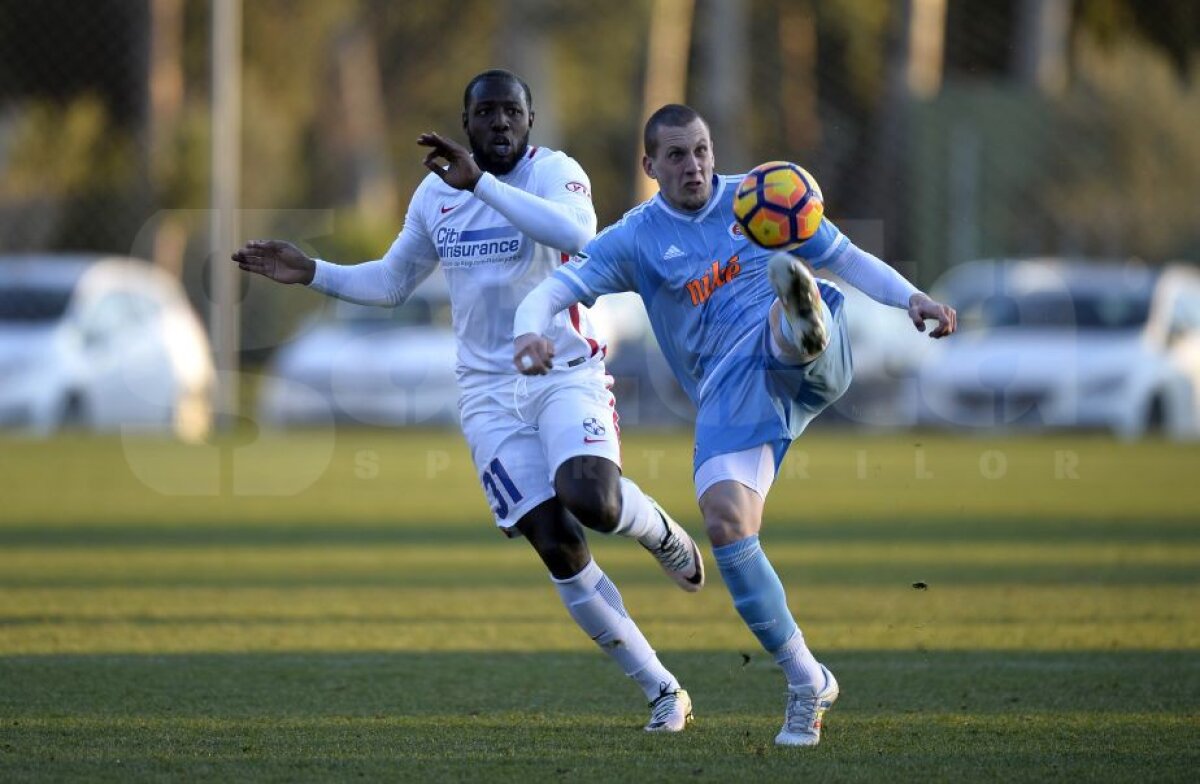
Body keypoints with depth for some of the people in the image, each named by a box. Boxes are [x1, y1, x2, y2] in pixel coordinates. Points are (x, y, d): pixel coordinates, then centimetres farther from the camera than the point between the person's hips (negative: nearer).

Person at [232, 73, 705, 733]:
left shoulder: (553, 173, -9)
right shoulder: (436, 194, 8)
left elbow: (575, 233, -33)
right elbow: (391, 282, 21)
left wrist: (479, 182, -34)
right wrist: (309, 274, 8)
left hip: (565, 373, -4)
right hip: (489, 391, 4)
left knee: (591, 500, -31)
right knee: (558, 548, -7)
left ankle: (662, 531, 8)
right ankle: (661, 691, 3)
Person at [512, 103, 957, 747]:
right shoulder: (635, 240, 11)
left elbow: (846, 258, 20)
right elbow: (556, 288, 2)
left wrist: (910, 297, 5)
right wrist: (530, 330, -22)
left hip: (812, 368, 0)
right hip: (729, 394, 0)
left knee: (782, 305, -34)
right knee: (726, 524, -18)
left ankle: (806, 323, -76)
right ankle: (807, 685, -5)